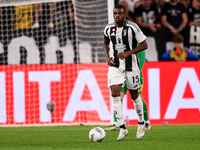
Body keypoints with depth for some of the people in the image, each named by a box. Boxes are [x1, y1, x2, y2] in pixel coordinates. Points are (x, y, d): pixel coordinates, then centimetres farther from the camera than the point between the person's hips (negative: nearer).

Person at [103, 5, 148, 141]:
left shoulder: (132, 27, -12)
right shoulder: (109, 29, 0)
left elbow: (144, 45, -9)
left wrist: (128, 53, -20)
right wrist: (108, 57, 1)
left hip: (131, 65, -3)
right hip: (115, 66, 3)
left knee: (134, 95, 8)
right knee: (115, 94, -13)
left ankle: (141, 124, 31)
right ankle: (122, 128, -9)